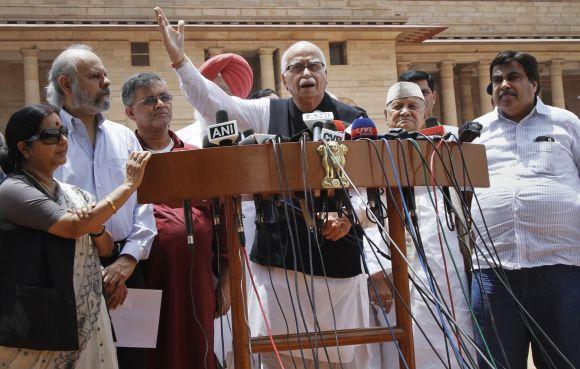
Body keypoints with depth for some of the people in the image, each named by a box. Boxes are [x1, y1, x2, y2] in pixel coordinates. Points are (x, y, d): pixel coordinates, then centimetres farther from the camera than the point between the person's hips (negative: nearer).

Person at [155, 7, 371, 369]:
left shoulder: (352, 120, 5)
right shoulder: (268, 113, 7)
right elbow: (215, 102, -2)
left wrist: (350, 215, -13)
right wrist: (179, 58, -10)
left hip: (336, 253, 0)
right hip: (279, 256, 1)